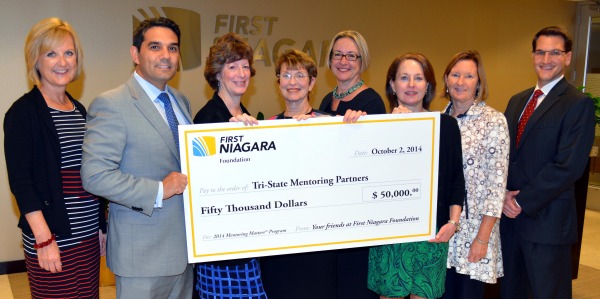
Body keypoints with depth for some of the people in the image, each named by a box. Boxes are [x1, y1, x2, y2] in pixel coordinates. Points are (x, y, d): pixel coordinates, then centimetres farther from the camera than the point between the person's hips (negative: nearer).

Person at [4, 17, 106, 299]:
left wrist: (102, 226, 14)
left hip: (89, 234, 6)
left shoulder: (79, 109, 12)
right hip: (52, 240, -6)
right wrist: (44, 240, -16)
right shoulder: (23, 112, -7)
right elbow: (19, 181, -11)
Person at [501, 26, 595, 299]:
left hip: (546, 219, -6)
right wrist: (503, 194, -7)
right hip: (509, 215, 6)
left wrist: (522, 201, -15)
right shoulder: (517, 100, 12)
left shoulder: (578, 104, -9)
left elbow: (568, 166, -17)